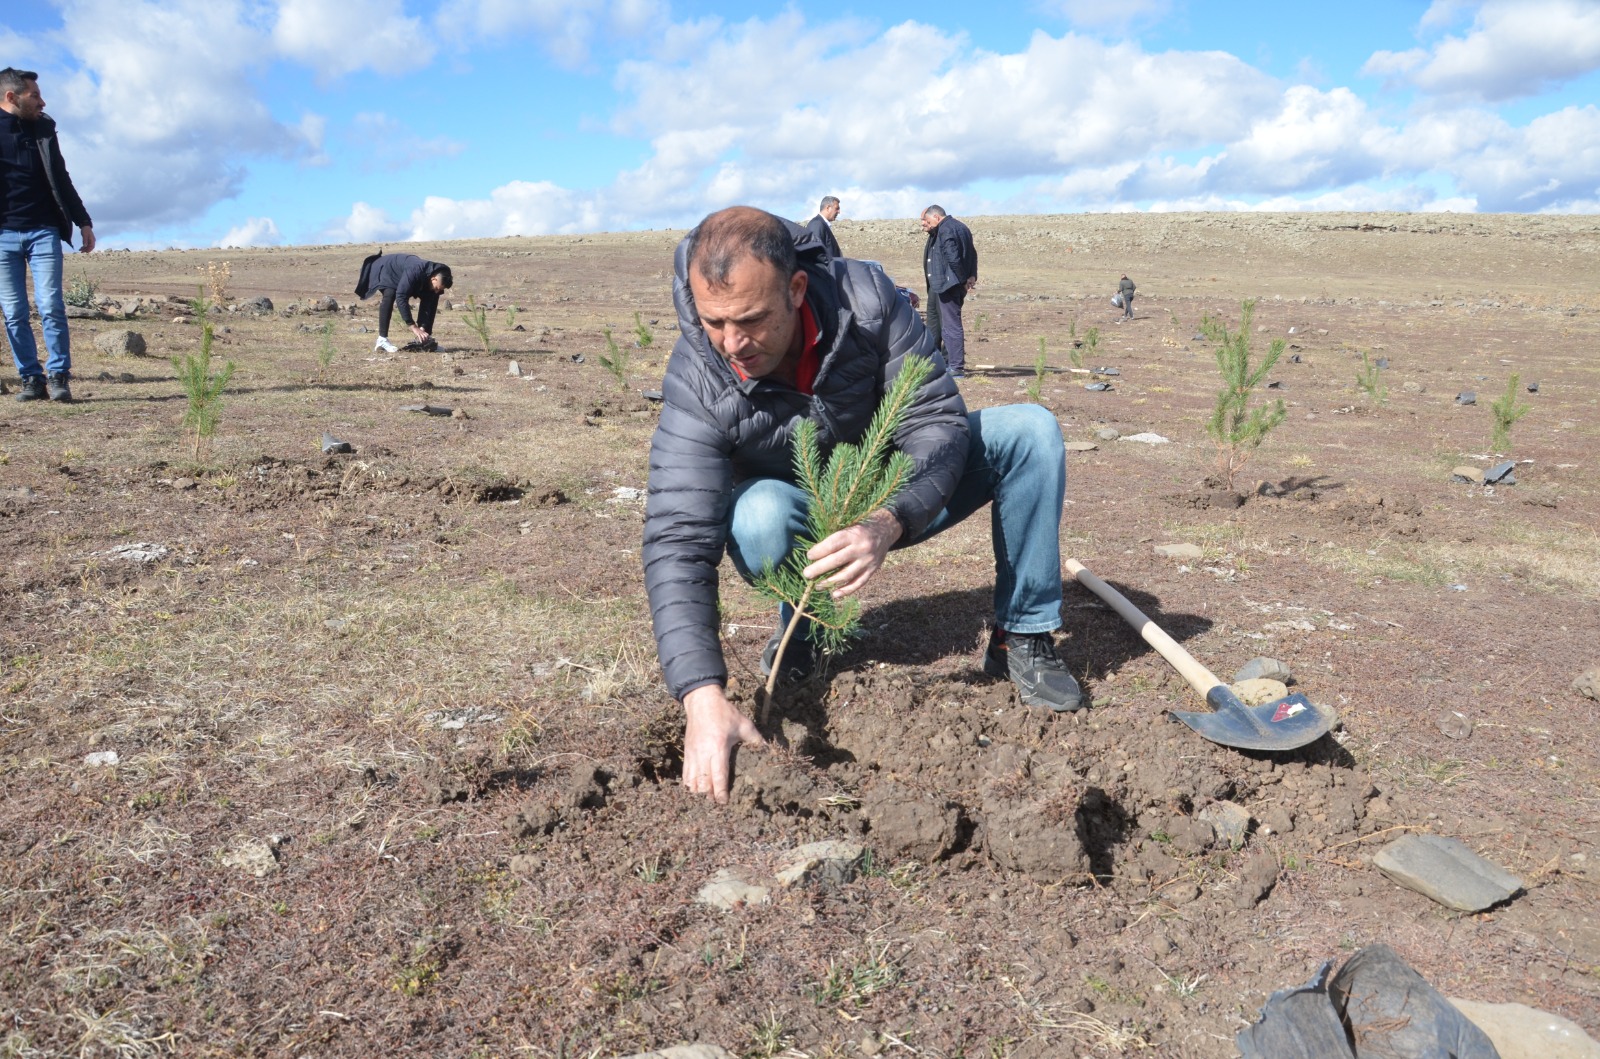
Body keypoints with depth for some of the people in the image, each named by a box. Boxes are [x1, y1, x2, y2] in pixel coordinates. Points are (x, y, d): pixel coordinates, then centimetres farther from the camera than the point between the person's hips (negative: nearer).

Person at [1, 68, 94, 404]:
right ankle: (31, 379, 7)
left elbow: (60, 180, 18)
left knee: (51, 307, -8)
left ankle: (58, 377, -2)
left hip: (43, 232, 1)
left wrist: (83, 221, 16)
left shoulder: (43, 127, 10)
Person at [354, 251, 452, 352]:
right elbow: (401, 297, -46)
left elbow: (427, 307, -17)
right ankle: (382, 340, -34)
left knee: (431, 301, -3)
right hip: (386, 269, -7)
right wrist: (413, 327, -47)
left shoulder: (435, 282, -22)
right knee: (389, 295, -35)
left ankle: (424, 339, 4)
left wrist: (422, 328, -29)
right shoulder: (415, 271, -44)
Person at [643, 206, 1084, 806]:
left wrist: (888, 525, -47)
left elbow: (939, 421, -26)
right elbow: (678, 542, -35)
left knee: (1030, 430, -19)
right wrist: (704, 699, -49)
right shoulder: (697, 381, -29)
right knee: (758, 516, -37)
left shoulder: (866, 299, -26)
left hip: (898, 501, 2)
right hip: (803, 517, -1)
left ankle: (1021, 638, -7)